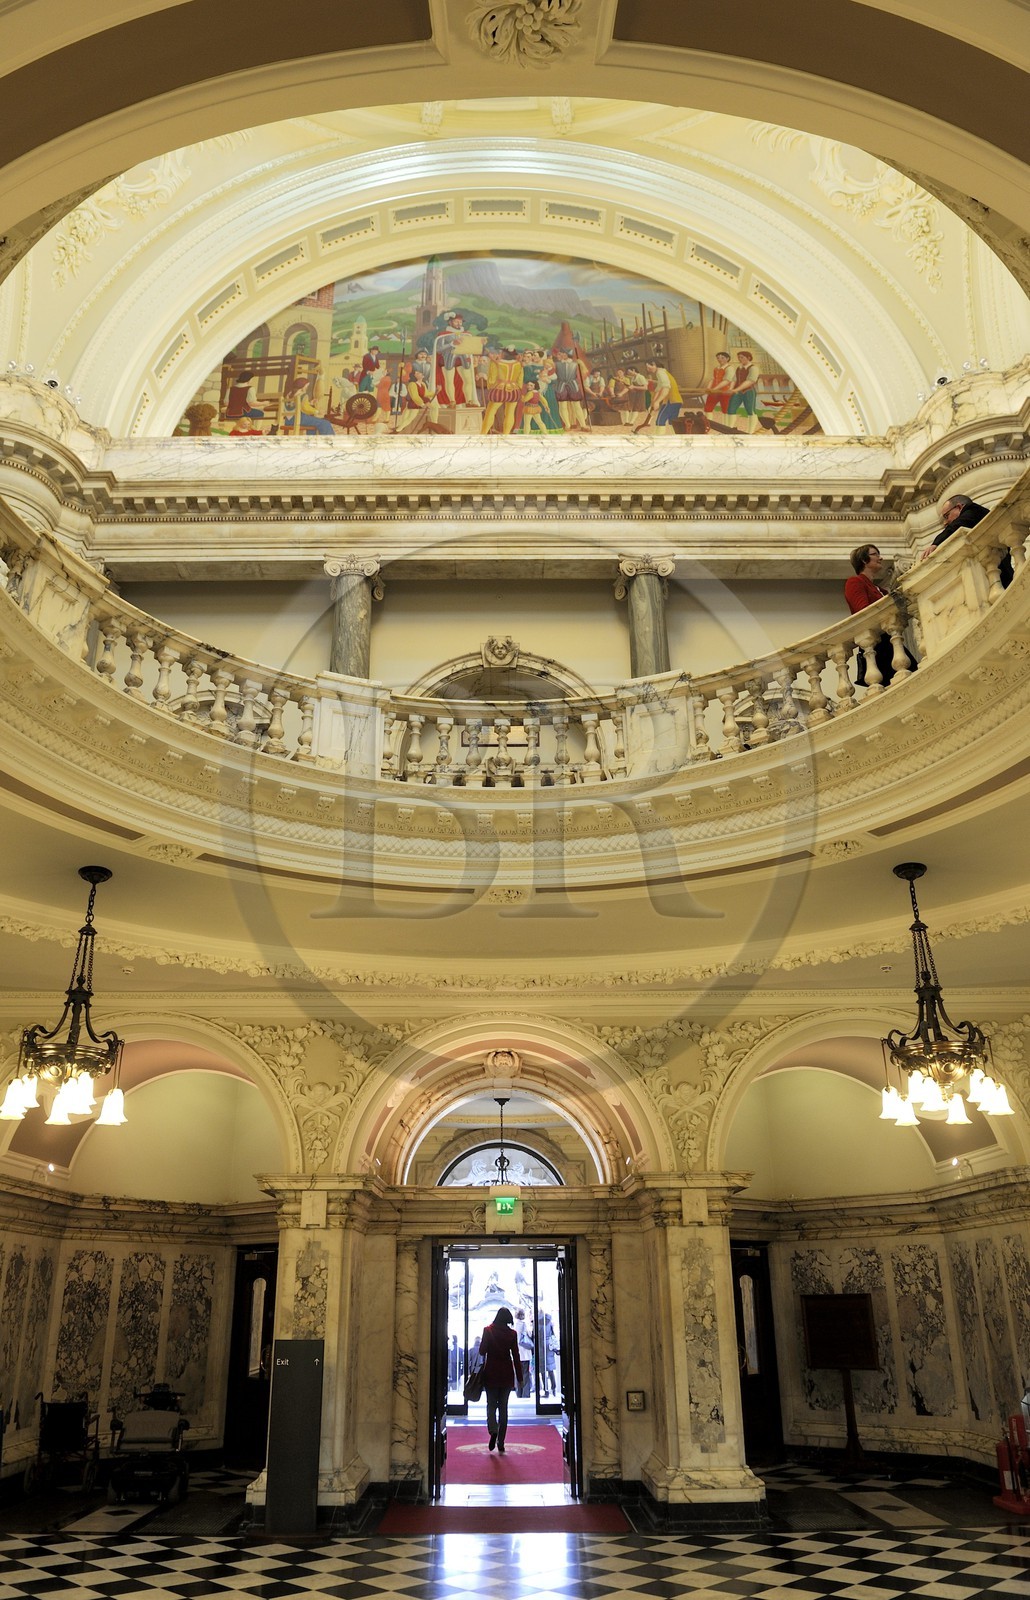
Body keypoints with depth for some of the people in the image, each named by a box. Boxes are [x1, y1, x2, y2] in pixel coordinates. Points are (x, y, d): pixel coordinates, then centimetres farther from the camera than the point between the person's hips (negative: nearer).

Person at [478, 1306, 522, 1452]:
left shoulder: (488, 1330, -7)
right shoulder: (511, 1333, -4)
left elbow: (482, 1351, -7)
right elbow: (516, 1356, -2)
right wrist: (519, 1377, 4)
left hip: (491, 1373, -1)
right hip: (507, 1374, 1)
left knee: (491, 1405, 9)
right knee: (503, 1407, 10)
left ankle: (493, 1431, -17)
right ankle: (501, 1442, 8)